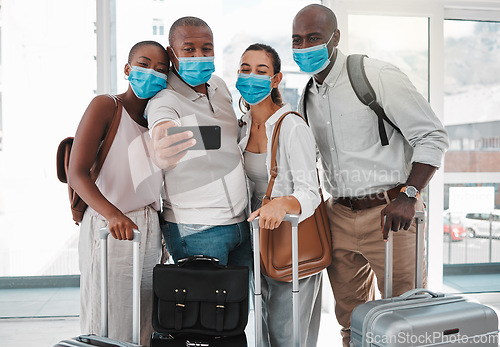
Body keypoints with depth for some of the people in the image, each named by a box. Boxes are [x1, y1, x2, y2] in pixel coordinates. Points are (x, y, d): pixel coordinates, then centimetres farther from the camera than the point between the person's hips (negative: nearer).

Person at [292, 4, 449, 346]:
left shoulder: (378, 75, -8)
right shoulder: (306, 98, 12)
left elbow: (432, 136, -11)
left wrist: (408, 196, -20)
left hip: (388, 213, -5)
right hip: (338, 216, 6)